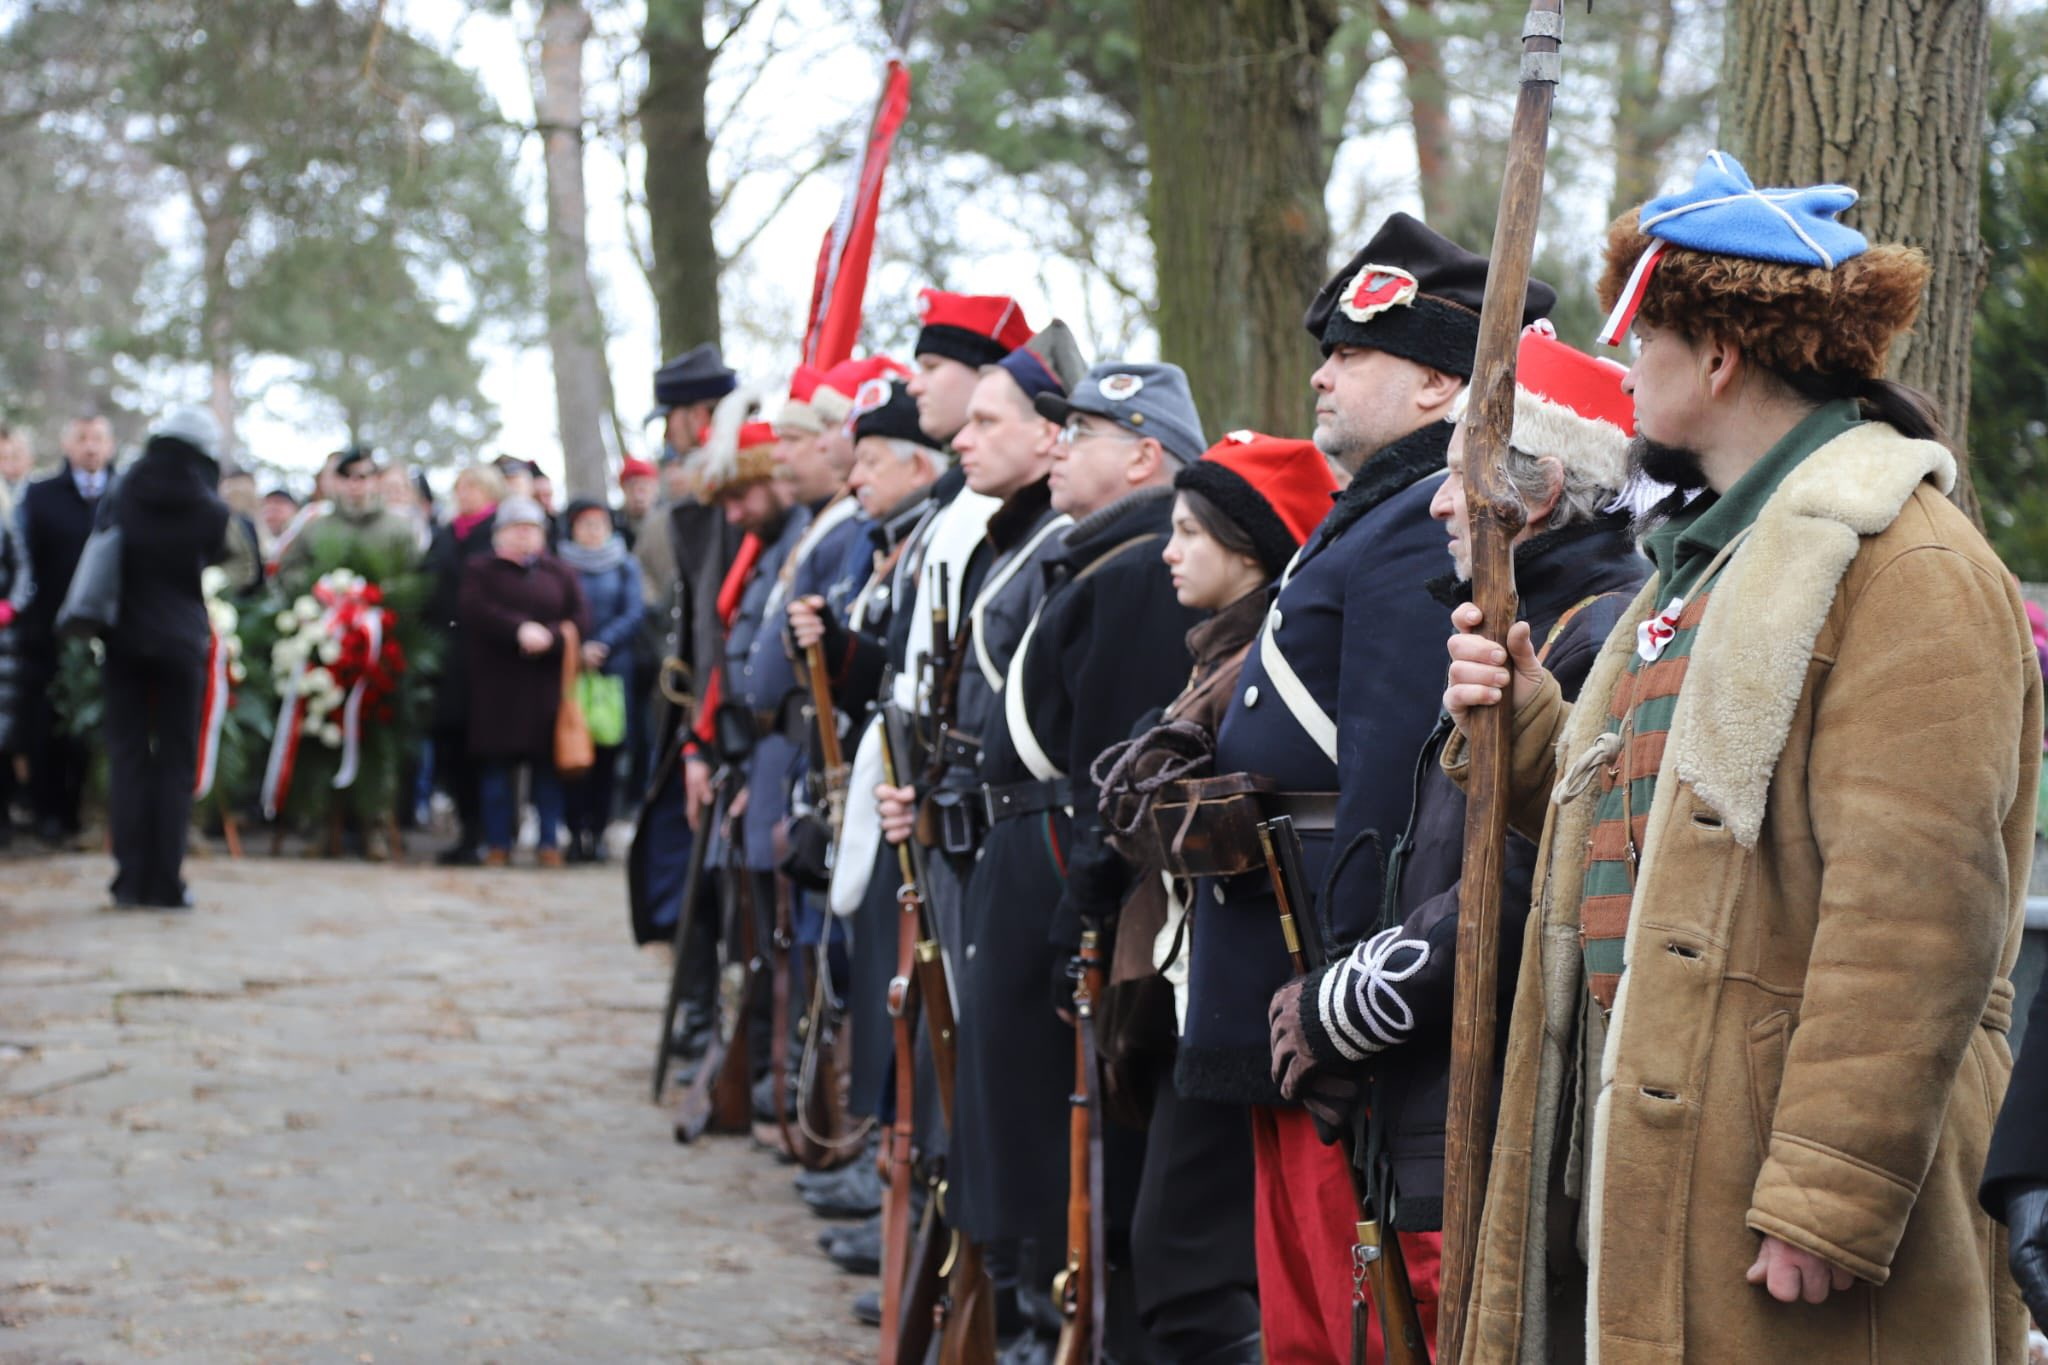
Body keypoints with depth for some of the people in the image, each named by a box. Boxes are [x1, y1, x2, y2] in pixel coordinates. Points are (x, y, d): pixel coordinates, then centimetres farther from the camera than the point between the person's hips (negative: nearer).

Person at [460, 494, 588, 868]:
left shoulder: (560, 573, 13)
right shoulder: (480, 570, 8)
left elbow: (581, 622, 2)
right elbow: (476, 612, -10)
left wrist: (550, 637, -16)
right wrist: (519, 630, -21)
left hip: (545, 684, 1)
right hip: (495, 682, -1)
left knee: (548, 763, 0)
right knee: (496, 763, -1)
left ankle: (549, 842, 7)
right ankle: (497, 843, 6)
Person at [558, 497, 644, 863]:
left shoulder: (626, 567, 10)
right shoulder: (561, 566, 8)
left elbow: (634, 614, 0)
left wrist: (601, 646, -12)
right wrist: (575, 650, -13)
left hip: (613, 667, 1)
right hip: (570, 669, -1)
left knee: (607, 753, -1)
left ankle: (596, 832, 5)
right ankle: (577, 831, -5)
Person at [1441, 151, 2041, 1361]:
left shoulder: (1911, 569, -13)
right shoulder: (1713, 556, 18)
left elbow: (1916, 922, -21)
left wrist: (1828, 1201, -23)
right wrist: (1531, 728, 6)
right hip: (1641, 1155, 9)